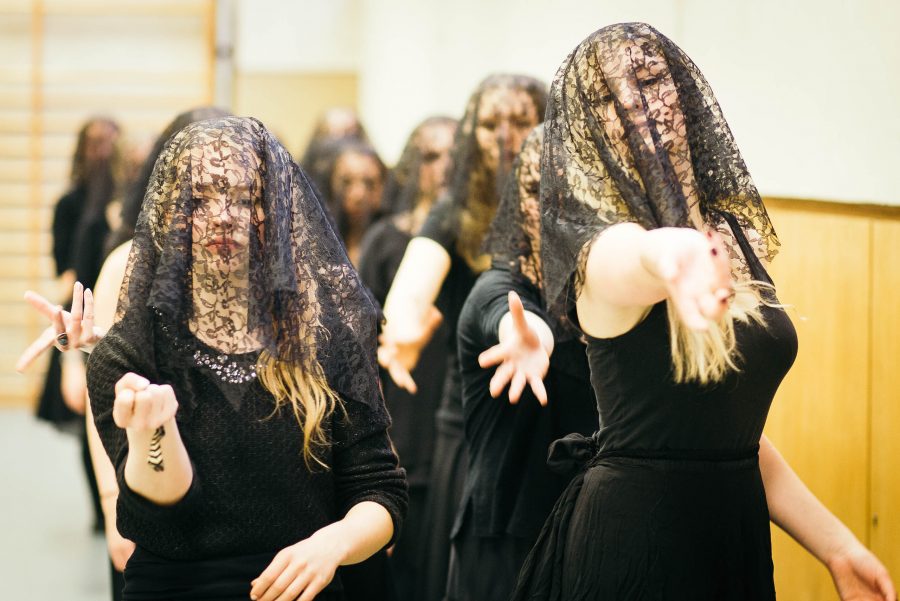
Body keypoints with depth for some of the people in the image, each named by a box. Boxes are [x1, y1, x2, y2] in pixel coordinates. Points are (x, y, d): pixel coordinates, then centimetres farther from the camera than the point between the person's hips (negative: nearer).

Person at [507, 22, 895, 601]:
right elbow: (633, 260, -40)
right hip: (635, 545, -6)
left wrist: (837, 546, 13)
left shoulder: (731, 236, 7)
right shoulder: (609, 247, -13)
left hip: (737, 533, 7)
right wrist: (668, 254, -62)